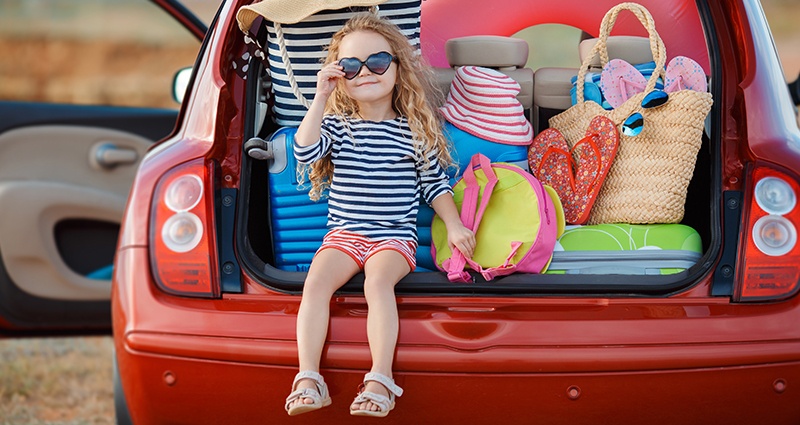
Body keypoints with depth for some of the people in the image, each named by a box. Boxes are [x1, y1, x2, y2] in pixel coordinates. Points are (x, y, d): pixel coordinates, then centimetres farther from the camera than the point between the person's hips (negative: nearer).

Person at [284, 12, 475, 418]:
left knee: (378, 282, -31)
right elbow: (305, 152, -12)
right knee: (316, 282, -23)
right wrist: (320, 98, -12)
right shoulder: (336, 125, 7)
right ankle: (308, 378, -26)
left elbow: (435, 184, 11)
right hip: (344, 233, 2)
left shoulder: (416, 130, 4)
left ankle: (381, 380, -36)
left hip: (395, 236, -2)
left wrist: (455, 225, -1)